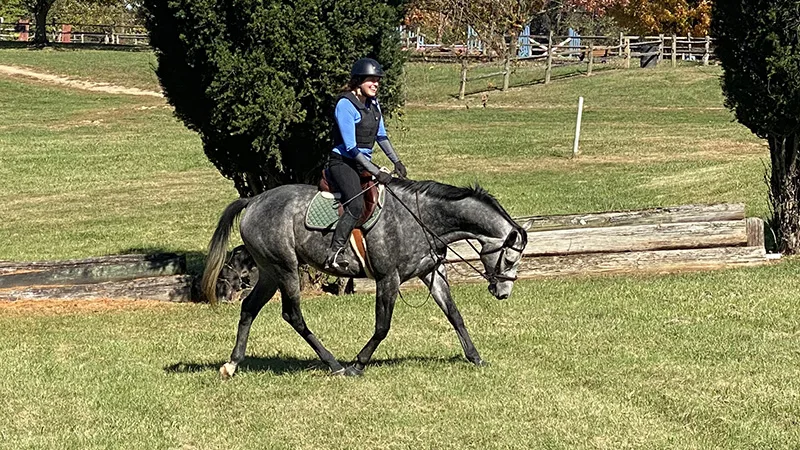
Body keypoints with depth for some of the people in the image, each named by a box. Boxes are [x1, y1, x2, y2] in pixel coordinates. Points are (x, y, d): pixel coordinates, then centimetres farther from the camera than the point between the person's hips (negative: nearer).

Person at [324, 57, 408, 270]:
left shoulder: (373, 104, 8)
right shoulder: (345, 105, -17)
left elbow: (381, 136, 22)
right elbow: (351, 148, -20)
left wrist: (396, 161, 12)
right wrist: (376, 173, -22)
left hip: (364, 163, 9)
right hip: (343, 163, -9)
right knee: (356, 205, -29)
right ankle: (333, 254, -33)